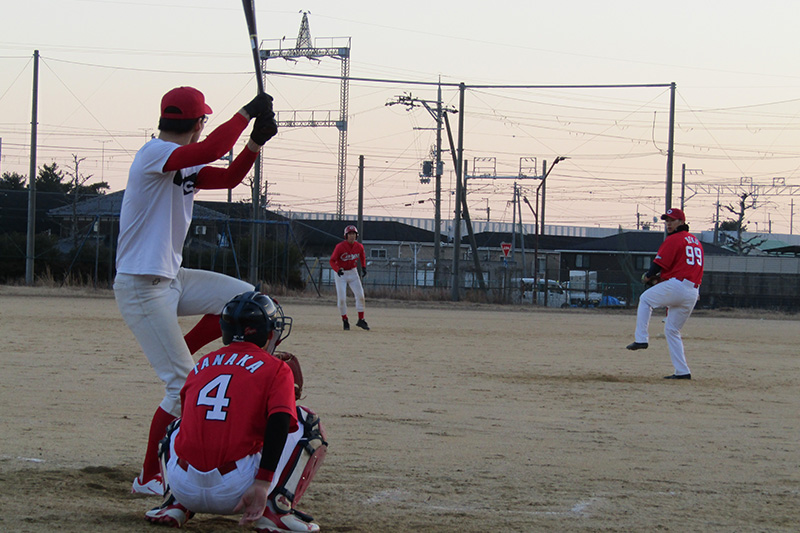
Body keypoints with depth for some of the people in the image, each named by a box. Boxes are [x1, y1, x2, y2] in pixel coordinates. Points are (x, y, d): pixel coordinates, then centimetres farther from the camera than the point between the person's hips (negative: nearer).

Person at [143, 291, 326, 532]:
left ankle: (175, 505, 14)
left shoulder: (201, 366, 19)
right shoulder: (277, 370, 5)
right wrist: (261, 486, -16)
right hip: (234, 491, -5)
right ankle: (276, 508, -2)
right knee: (308, 424, 13)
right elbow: (278, 425, -11)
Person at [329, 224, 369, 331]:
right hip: (341, 274, -3)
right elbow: (332, 261, -20)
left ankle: (361, 320, 4)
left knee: (360, 295, -6)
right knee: (341, 299, -7)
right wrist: (337, 270, -37)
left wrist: (364, 268, 1)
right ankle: (345, 320, 12)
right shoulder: (340, 247, -20)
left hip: (353, 273, 4)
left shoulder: (359, 247, -6)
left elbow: (362, 257, 15)